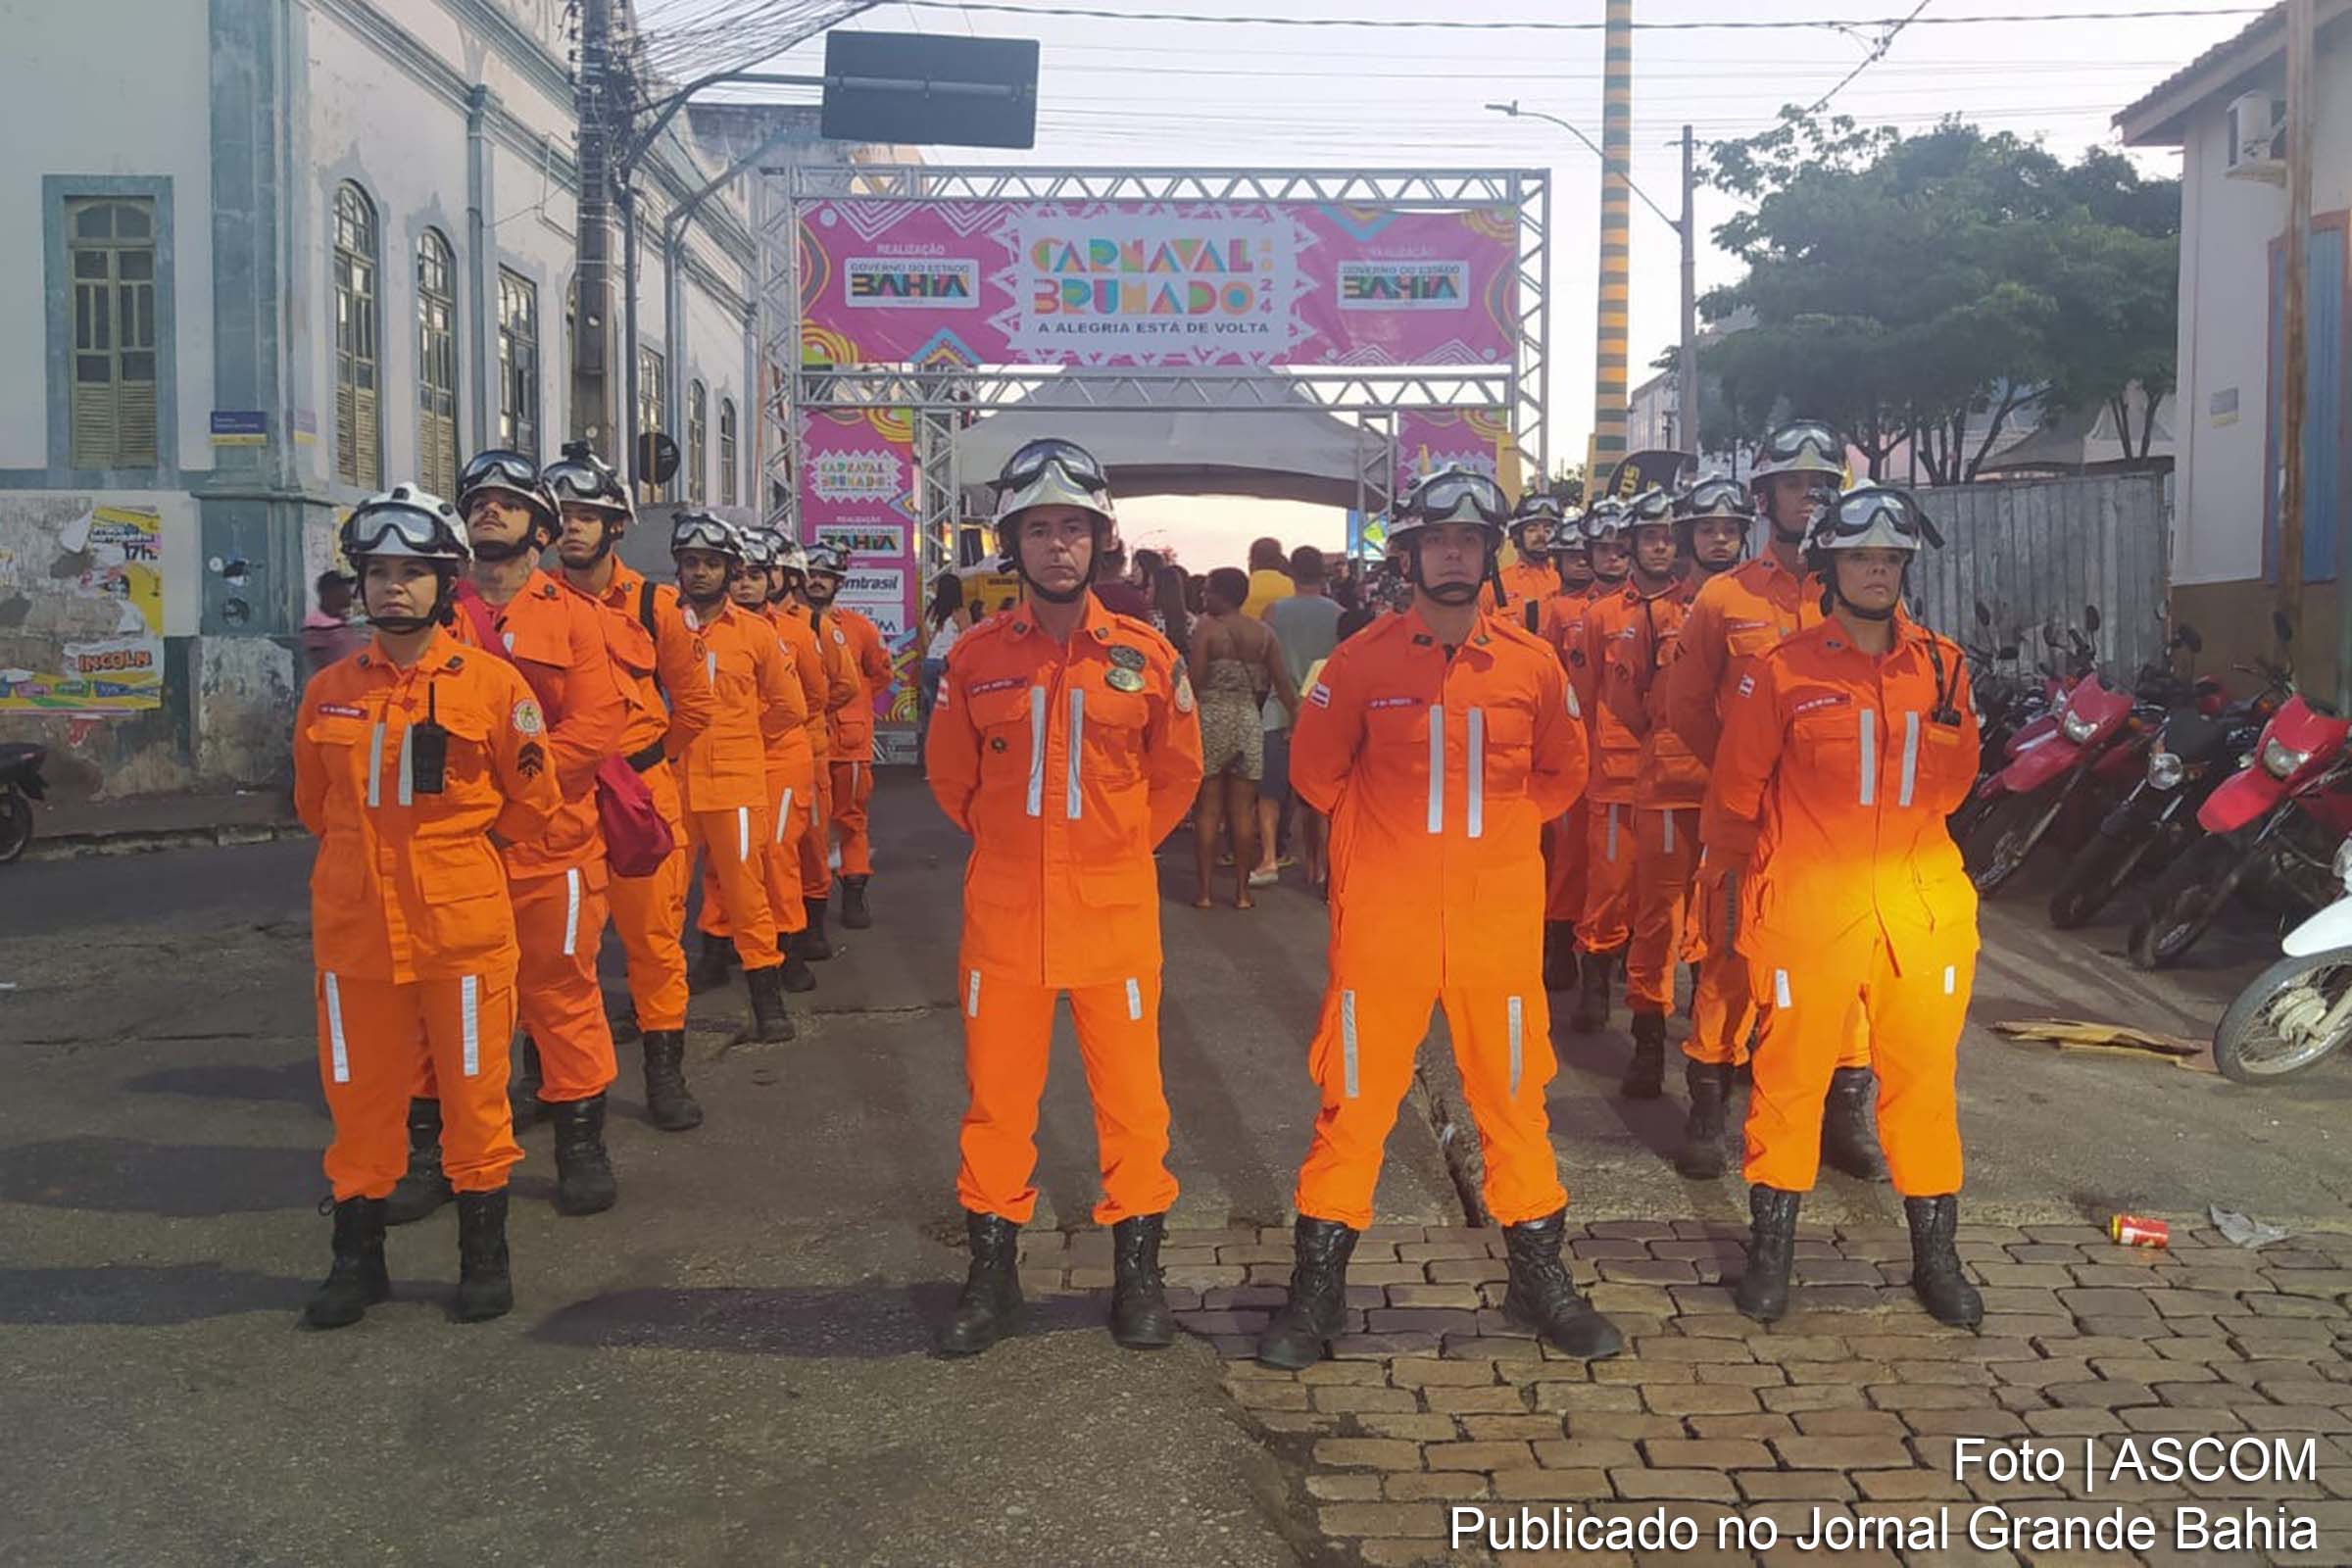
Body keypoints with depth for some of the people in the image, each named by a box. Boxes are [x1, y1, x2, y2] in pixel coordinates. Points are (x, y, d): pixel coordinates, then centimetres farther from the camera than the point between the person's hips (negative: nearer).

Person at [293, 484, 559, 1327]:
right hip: (355, 925, 3)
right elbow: (315, 805, 17)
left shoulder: (493, 682, -5)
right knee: (359, 1094, 11)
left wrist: (453, 848, 7)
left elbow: (531, 802, 2)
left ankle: (484, 1254, 21)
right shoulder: (328, 691, 4)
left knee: (474, 1091, 7)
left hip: (464, 924, -3)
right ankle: (357, 1257, 25)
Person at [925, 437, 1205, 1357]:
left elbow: (1176, 772, 11)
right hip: (1002, 910, 1)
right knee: (997, 1092, 7)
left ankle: (1137, 1269, 21)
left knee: (1130, 1092, 6)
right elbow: (951, 778, 13)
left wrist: (1118, 845, 10)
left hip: (1115, 909, 0)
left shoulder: (1145, 654, -1)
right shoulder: (975, 656, 1)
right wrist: (1013, 841, 11)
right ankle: (991, 1272, 21)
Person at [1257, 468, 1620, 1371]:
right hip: (1382, 918, -1)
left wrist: (1497, 826, 8)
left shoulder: (1531, 664, 2)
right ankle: (1318, 1287, 16)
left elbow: (1561, 773, 17)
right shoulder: (1360, 661, -2)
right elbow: (1316, 770, 9)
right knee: (1355, 1099, 3)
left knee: (1513, 1096, 11)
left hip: (1500, 917, 2)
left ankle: (1540, 1278, 26)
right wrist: (1386, 833, 7)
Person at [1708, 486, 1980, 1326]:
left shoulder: (1941, 665, 8)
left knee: (1925, 1075, 9)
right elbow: (1738, 787, 6)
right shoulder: (1784, 670, -3)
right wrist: (1755, 867, 16)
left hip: (1920, 902, 3)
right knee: (1791, 1073, 3)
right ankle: (1771, 1250, 17)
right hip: (1807, 905, -3)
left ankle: (1936, 1255, 23)